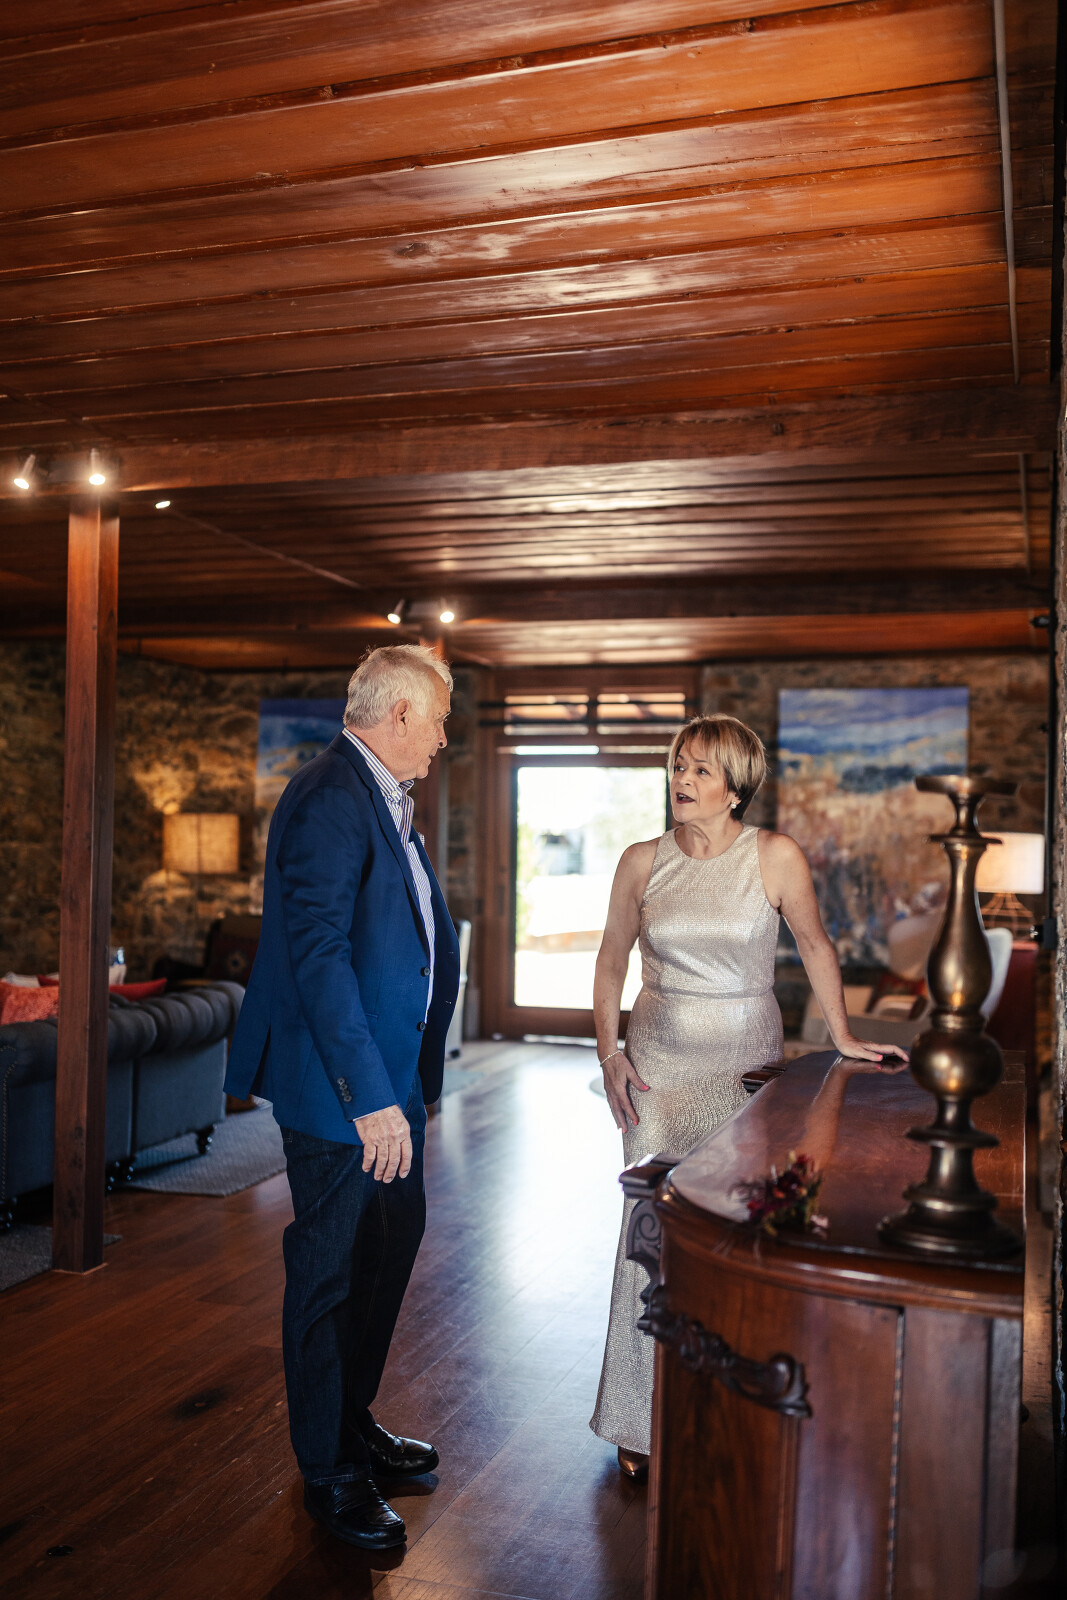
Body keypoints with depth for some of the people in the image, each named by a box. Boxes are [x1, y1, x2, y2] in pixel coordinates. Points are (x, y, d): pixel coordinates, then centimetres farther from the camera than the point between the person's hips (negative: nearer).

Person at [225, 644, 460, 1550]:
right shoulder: (330, 799, -20)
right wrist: (370, 1098, -27)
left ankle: (355, 1422, 40)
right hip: (340, 1085, -10)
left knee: (394, 1242, 21)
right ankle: (330, 1472, 24)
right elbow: (318, 956, -26)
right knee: (331, 1269, 6)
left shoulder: (384, 800, 12)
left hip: (391, 1073, 10)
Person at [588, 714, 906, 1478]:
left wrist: (842, 1035, 5)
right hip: (660, 1060, 1)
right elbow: (612, 960, 8)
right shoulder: (643, 862, -1)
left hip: (748, 1061, -1)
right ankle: (646, 1420, 17)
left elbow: (815, 944, 5)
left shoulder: (777, 856, -7)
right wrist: (609, 1052, 2)